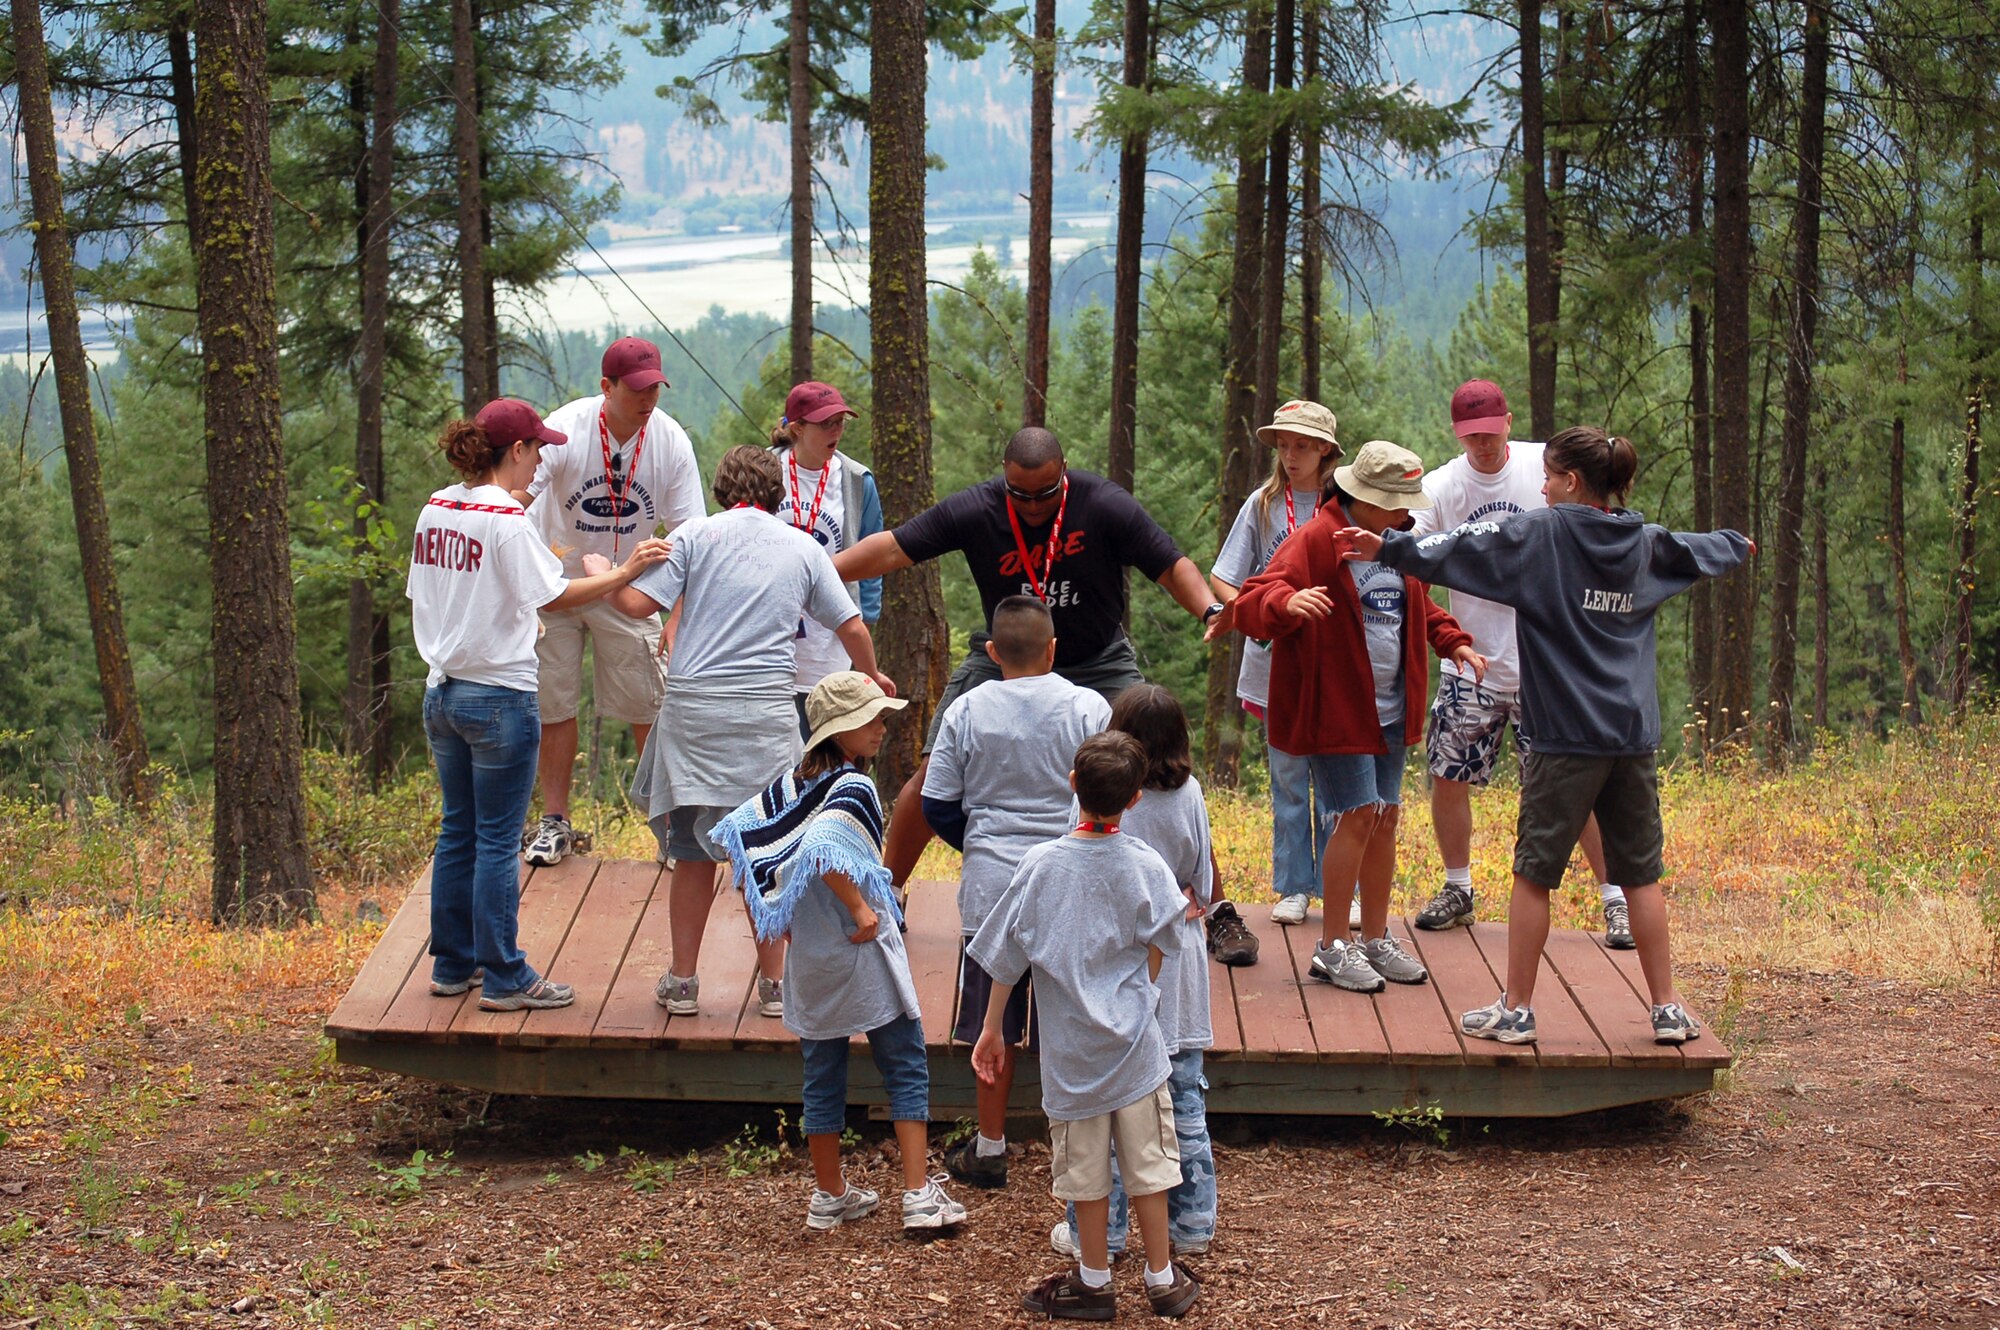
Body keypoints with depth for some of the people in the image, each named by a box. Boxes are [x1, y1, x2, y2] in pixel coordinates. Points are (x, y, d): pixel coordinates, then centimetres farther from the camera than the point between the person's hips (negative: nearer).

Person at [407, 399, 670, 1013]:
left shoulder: (436, 508, 8)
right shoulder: (506, 519, -16)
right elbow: (553, 596, -21)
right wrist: (623, 571, -17)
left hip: (443, 693, 8)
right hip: (500, 696, -8)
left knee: (457, 832, 16)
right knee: (498, 841, -1)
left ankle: (452, 963, 22)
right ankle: (504, 978, 4)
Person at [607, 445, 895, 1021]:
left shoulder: (696, 535, 2)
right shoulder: (804, 548, 9)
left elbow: (638, 604, -5)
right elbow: (852, 627, 13)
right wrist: (872, 676, 32)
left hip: (693, 709, -1)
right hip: (768, 714, 1)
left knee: (693, 852, 8)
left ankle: (682, 981, 13)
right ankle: (774, 982, 14)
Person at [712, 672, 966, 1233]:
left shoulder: (793, 782, 5)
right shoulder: (853, 788, -17)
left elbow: (737, 830, 7)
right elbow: (821, 850, -33)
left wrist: (781, 919, 11)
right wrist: (861, 909, -21)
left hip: (808, 954, 7)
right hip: (861, 954, -7)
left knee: (822, 1073, 14)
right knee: (907, 1069, 3)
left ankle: (830, 1195, 22)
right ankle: (918, 1195, -1)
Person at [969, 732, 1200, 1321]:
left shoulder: (1041, 865, -11)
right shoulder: (1147, 867, -10)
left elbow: (1006, 957, -4)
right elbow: (1156, 953, 1)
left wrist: (992, 1029, 8)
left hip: (1071, 1047, 0)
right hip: (1135, 1043, 1)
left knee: (1086, 1169, 11)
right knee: (1147, 1161, 12)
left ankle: (1094, 1282, 23)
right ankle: (1163, 1279, 22)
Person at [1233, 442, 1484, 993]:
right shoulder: (1316, 541, -13)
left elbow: (1419, 606, 29)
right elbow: (1253, 602, -23)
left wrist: (1452, 641, 12)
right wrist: (1287, 602, -45)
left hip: (1390, 710, 8)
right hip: (1336, 708, -8)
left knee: (1386, 817, 10)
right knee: (1359, 814, -11)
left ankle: (1376, 940, 22)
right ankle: (1331, 948, 0)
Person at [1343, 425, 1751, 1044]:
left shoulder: (1541, 534, -6)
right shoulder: (1647, 544, 11)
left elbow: (1461, 549, -14)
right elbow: (1699, 552, 32)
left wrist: (1389, 548, -11)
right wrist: (1738, 546, 53)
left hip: (1564, 737, -5)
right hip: (1634, 737, 5)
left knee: (1535, 873, 4)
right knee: (1642, 874, 11)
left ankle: (1516, 1009, 8)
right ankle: (1667, 1009, 13)